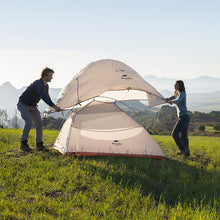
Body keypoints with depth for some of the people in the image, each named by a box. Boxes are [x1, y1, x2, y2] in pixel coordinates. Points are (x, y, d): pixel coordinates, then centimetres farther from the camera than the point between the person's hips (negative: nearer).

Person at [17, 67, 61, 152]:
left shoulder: (46, 86, 2)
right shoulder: (38, 83, -29)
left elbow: (47, 97, 17)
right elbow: (43, 97, -41)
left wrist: (54, 107, 11)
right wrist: (54, 106, -47)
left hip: (32, 106, 8)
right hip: (23, 104, -8)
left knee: (39, 123, -2)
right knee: (29, 122, -24)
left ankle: (39, 145, 4)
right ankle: (23, 144, -12)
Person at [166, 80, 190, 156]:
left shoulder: (182, 94, -11)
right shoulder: (177, 94, 17)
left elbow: (177, 101, -31)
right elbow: (169, 99, 18)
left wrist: (171, 101, -19)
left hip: (183, 117, -10)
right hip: (185, 117, 10)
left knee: (175, 133, -14)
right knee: (184, 135, 13)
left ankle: (183, 149, -12)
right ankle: (187, 152, 18)